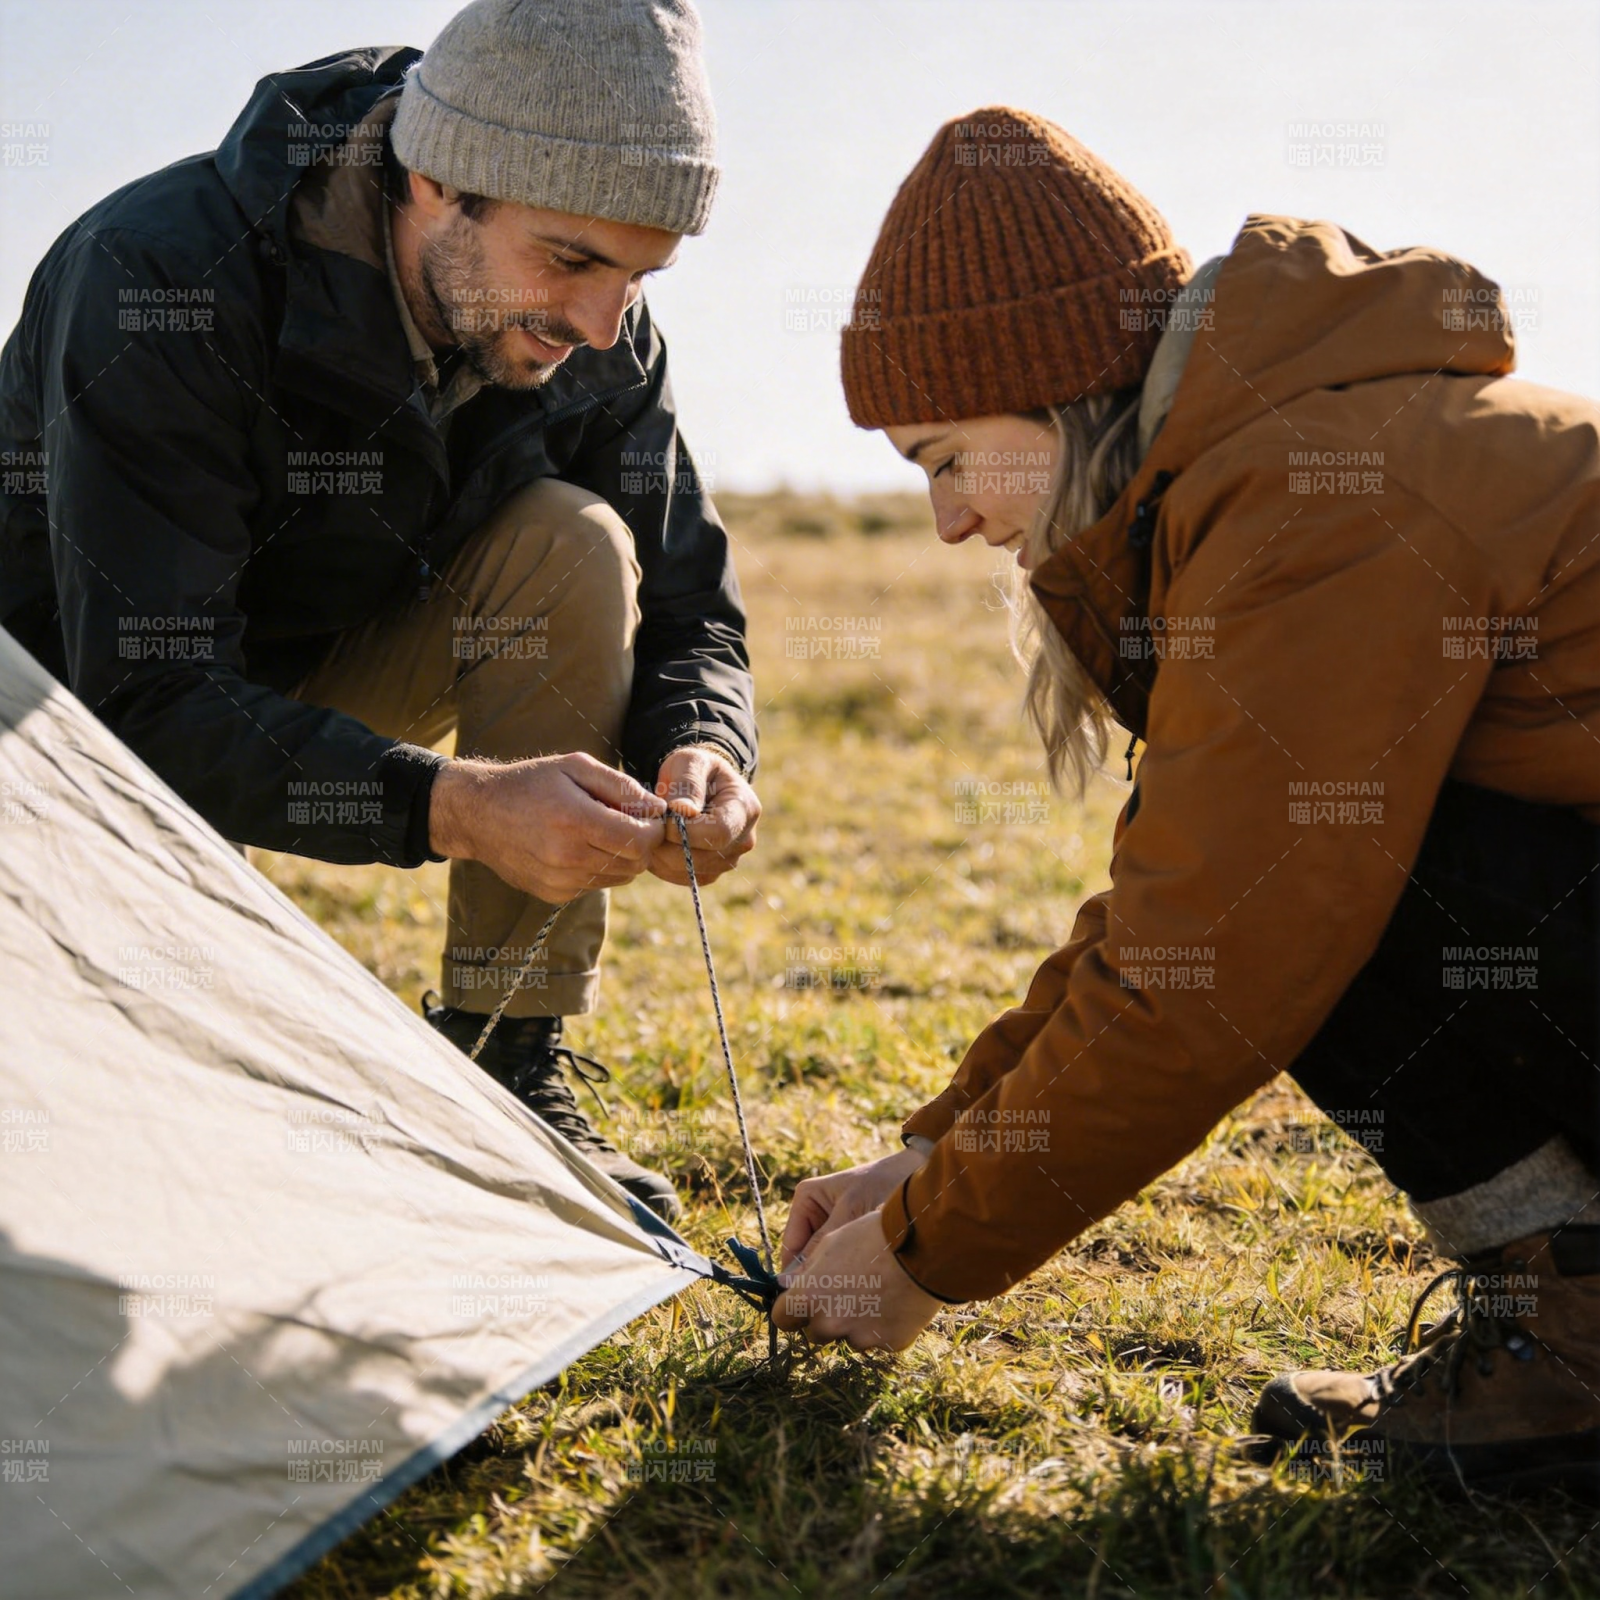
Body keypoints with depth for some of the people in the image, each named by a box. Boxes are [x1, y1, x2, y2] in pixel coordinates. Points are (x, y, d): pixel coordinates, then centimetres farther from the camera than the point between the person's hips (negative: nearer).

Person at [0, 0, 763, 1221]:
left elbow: (684, 613, -8)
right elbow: (150, 702, -35)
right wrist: (454, 808, -46)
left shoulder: (595, 336, -17)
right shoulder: (162, 283, -34)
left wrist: (699, 754, -32)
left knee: (576, 549, -23)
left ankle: (508, 1074, -14)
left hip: (329, 679, 5)